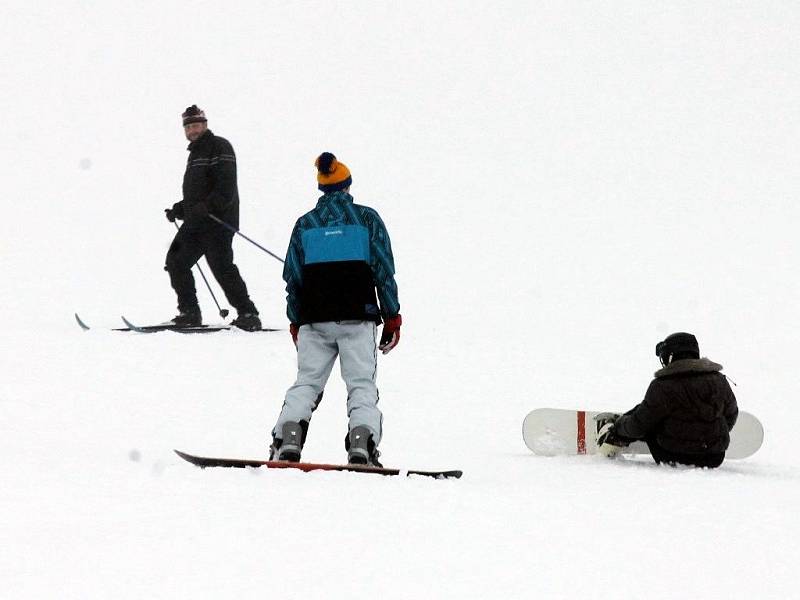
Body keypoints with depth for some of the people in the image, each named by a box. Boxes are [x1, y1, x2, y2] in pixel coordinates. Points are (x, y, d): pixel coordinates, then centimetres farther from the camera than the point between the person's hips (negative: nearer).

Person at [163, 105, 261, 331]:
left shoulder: (219, 147, -6)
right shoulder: (195, 152, 23)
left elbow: (226, 187, -17)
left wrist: (207, 207, -27)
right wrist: (179, 210, 16)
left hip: (217, 221, -9)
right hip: (196, 222, 9)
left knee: (221, 267, -14)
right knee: (176, 261, 5)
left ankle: (248, 315, -11)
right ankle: (189, 312, 9)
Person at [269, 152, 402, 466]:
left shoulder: (305, 224, 9)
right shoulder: (367, 219, 3)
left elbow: (292, 278, 10)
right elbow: (384, 272, 1)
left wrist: (296, 322, 17)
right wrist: (392, 318, 6)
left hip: (314, 319, 2)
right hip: (358, 316, -2)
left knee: (306, 383, 6)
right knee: (361, 384, -2)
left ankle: (287, 440, -14)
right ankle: (361, 444, -23)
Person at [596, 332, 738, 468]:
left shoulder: (662, 386, -15)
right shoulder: (719, 381, -1)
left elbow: (639, 426, -9)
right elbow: (730, 416, 13)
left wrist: (617, 426, 13)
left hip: (673, 457, -4)